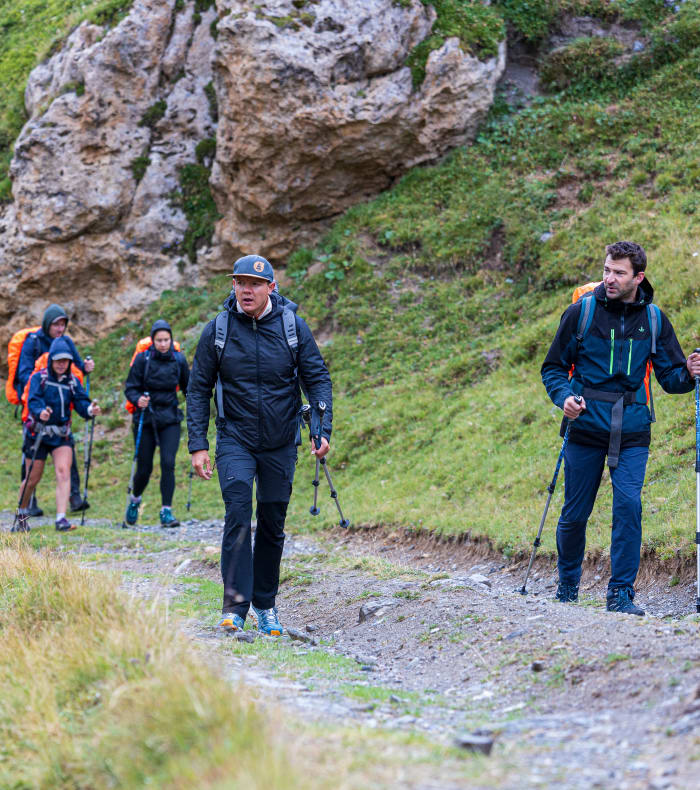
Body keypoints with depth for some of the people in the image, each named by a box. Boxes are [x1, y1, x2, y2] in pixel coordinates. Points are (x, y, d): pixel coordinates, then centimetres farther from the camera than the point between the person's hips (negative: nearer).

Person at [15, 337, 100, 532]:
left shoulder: (72, 381, 4)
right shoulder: (39, 378, -6)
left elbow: (81, 402, -7)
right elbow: (33, 401, -21)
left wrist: (90, 410, -30)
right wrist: (40, 412, -43)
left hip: (62, 434, 2)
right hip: (38, 434, -2)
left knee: (63, 472, -16)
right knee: (32, 478, 6)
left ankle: (61, 519, -21)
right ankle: (22, 513, 32)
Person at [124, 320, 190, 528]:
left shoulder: (179, 359, 1)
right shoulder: (143, 359, -6)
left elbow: (187, 387, 13)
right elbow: (130, 388, -4)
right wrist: (138, 400, -24)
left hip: (170, 419, 1)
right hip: (146, 419, -1)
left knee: (168, 463, -13)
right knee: (144, 468, 3)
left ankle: (166, 511, -8)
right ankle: (135, 499, 33)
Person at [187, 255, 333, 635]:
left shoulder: (293, 326, -4)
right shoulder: (217, 331, -5)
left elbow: (317, 378, 0)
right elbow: (198, 389, 1)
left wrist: (323, 430, -13)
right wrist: (198, 444, -6)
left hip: (280, 443, 2)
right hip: (235, 440, -2)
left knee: (273, 524, 8)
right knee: (238, 514, -18)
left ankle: (265, 604, 23)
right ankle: (235, 605, -18)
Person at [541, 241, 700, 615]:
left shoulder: (654, 320, 4)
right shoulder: (581, 312, -2)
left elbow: (670, 376, 8)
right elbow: (553, 367, 6)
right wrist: (564, 397, -14)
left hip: (632, 431, 1)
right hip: (586, 426, -1)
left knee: (629, 505, -14)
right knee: (575, 513, 5)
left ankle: (621, 593, -6)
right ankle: (567, 586, 28)